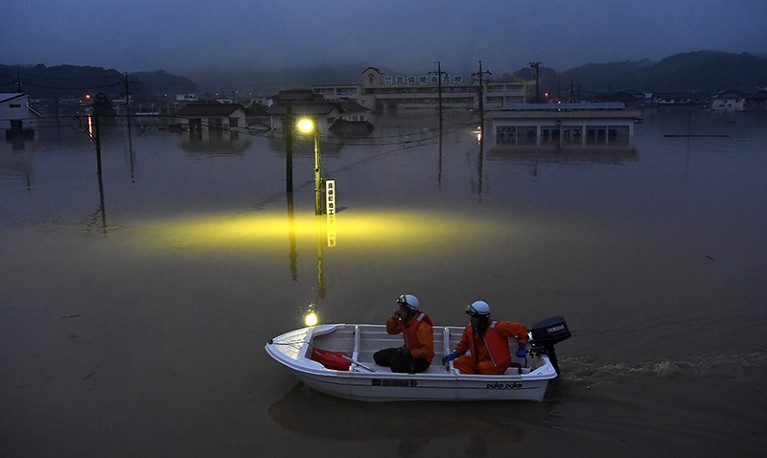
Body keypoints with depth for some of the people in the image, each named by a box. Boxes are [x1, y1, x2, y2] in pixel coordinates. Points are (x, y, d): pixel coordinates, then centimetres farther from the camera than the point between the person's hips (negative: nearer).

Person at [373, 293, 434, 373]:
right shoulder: (404, 321, 1)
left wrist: (410, 353, -29)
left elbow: (427, 351, -26)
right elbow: (391, 330, 14)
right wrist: (394, 317, -3)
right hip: (408, 351, 10)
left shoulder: (423, 326, -24)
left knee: (396, 361, -35)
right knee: (378, 357, 4)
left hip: (421, 360, -9)